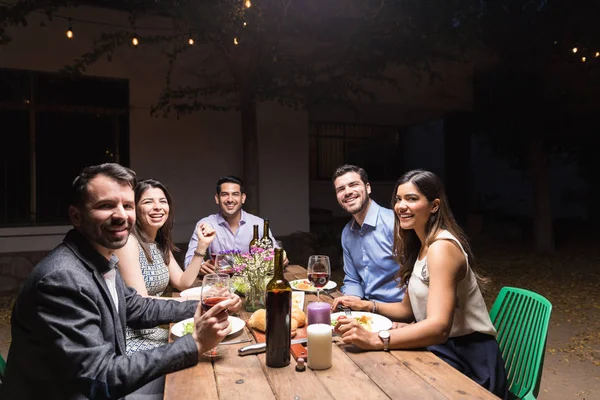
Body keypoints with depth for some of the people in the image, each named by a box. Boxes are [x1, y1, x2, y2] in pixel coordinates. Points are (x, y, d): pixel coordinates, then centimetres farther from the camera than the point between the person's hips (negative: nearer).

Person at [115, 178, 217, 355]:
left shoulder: (161, 243, 8)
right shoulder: (128, 241, -18)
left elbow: (183, 283, 3)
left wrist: (202, 245, -5)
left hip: (152, 330, 8)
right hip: (130, 338, -8)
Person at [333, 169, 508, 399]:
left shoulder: (441, 247, -22)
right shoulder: (420, 246, 8)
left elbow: (439, 327, -33)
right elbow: (409, 308, 10)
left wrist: (375, 339, -41)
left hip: (468, 360, -7)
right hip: (444, 350, 7)